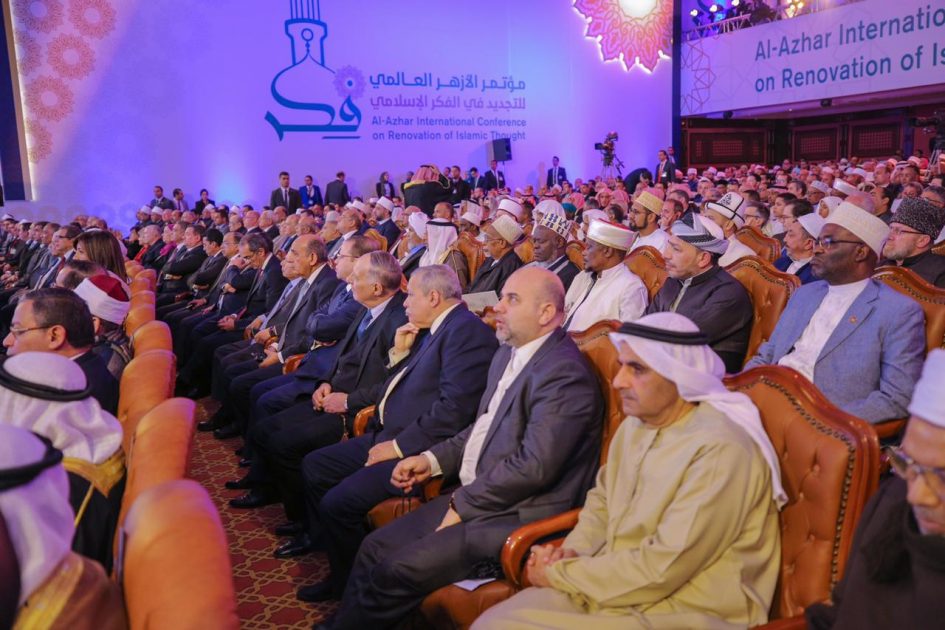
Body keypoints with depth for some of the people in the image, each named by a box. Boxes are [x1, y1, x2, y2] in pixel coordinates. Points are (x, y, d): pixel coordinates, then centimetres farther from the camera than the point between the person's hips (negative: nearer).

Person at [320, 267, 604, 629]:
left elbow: (534, 465, -24)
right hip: (472, 498, 9)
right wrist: (433, 460, 7)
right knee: (375, 548, 2)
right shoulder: (508, 354, 11)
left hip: (517, 516, -9)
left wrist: (463, 505, -15)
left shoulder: (565, 374, -19)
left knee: (396, 571, -16)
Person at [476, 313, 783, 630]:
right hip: (611, 585, 7)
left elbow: (660, 570, -23)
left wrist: (559, 574, -13)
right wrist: (572, 552, -3)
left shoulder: (720, 451, -21)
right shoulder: (635, 424, 4)